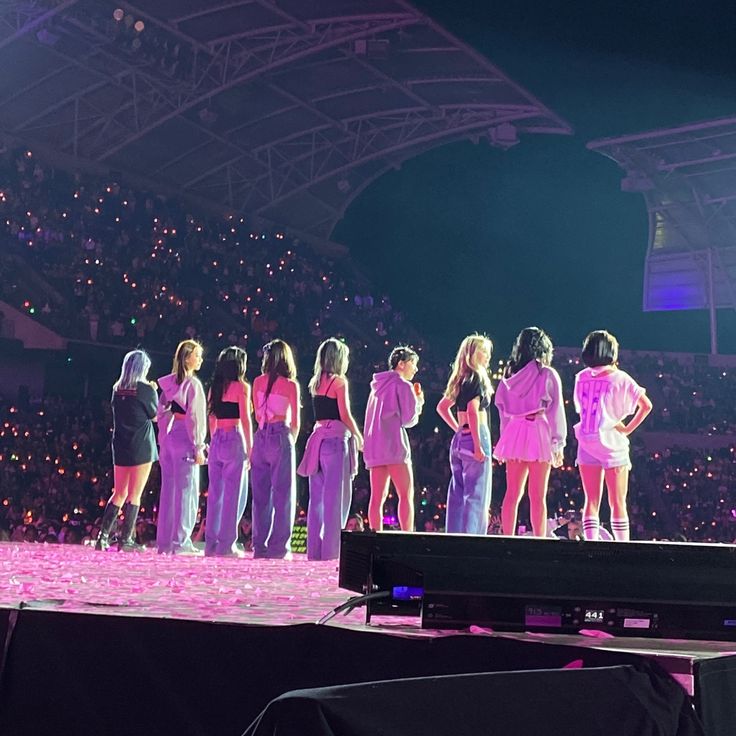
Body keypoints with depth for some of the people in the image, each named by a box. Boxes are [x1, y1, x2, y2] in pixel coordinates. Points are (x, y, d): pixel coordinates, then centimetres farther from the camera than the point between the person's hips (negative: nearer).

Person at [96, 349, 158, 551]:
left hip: (120, 446, 5)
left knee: (119, 493, 12)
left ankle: (103, 535, 4)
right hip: (141, 447, -5)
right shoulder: (145, 389, -9)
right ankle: (126, 539, -2)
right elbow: (155, 415, 1)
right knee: (135, 495, -1)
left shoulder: (117, 389, 6)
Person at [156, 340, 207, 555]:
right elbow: (193, 417, -13)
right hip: (184, 440, -7)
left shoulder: (168, 383, 11)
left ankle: (164, 541, 12)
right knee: (186, 490, -4)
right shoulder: (192, 384, -10)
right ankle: (180, 542, -6)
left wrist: (163, 440, 17)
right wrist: (198, 448, -11)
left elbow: (162, 413, 12)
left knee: (168, 490, 9)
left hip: (168, 439, 7)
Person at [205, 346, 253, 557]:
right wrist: (250, 449, -5)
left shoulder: (215, 388, 12)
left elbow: (212, 419, 14)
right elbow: (245, 419, -8)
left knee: (215, 493, 10)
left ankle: (211, 543, 11)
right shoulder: (241, 387, -5)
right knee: (234, 493, -1)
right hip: (234, 440, -6)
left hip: (216, 441, 6)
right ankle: (226, 544, -3)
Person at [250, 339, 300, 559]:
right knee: (283, 494, 2)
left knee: (261, 494, 9)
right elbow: (295, 422, 0)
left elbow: (257, 414, 10)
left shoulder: (258, 382, 6)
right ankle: (278, 546, -1)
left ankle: (259, 546, 9)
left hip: (261, 437, 4)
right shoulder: (291, 385, -3)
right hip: (281, 438, -4)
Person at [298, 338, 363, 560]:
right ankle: (331, 548, -5)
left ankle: (314, 548, 11)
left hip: (318, 436, 7)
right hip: (336, 438, -7)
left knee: (318, 495, 9)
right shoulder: (339, 381, -6)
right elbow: (345, 415, -9)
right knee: (336, 495, -3)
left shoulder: (315, 382, 14)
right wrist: (358, 436, 3)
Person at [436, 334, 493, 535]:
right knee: (476, 496, -7)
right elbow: (473, 411, -20)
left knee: (457, 495, 9)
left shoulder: (461, 379, 15)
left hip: (459, 440, 8)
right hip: (474, 438, -8)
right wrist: (478, 445, -21)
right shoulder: (476, 378, -9)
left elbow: (442, 407, 22)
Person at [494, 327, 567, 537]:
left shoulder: (511, 374, 10)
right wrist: (559, 444, -1)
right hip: (539, 433, -4)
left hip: (514, 434, 4)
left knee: (512, 494, 7)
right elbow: (556, 411, -3)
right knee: (537, 496, -2)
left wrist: (506, 438, 14)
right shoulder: (548, 375, -2)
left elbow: (502, 408, 11)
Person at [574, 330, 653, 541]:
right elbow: (646, 405, -7)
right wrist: (628, 428, 0)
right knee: (618, 503, 1)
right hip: (612, 444, -3)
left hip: (586, 444, 3)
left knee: (592, 501, 5)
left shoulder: (582, 378, 5)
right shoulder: (619, 378, -5)